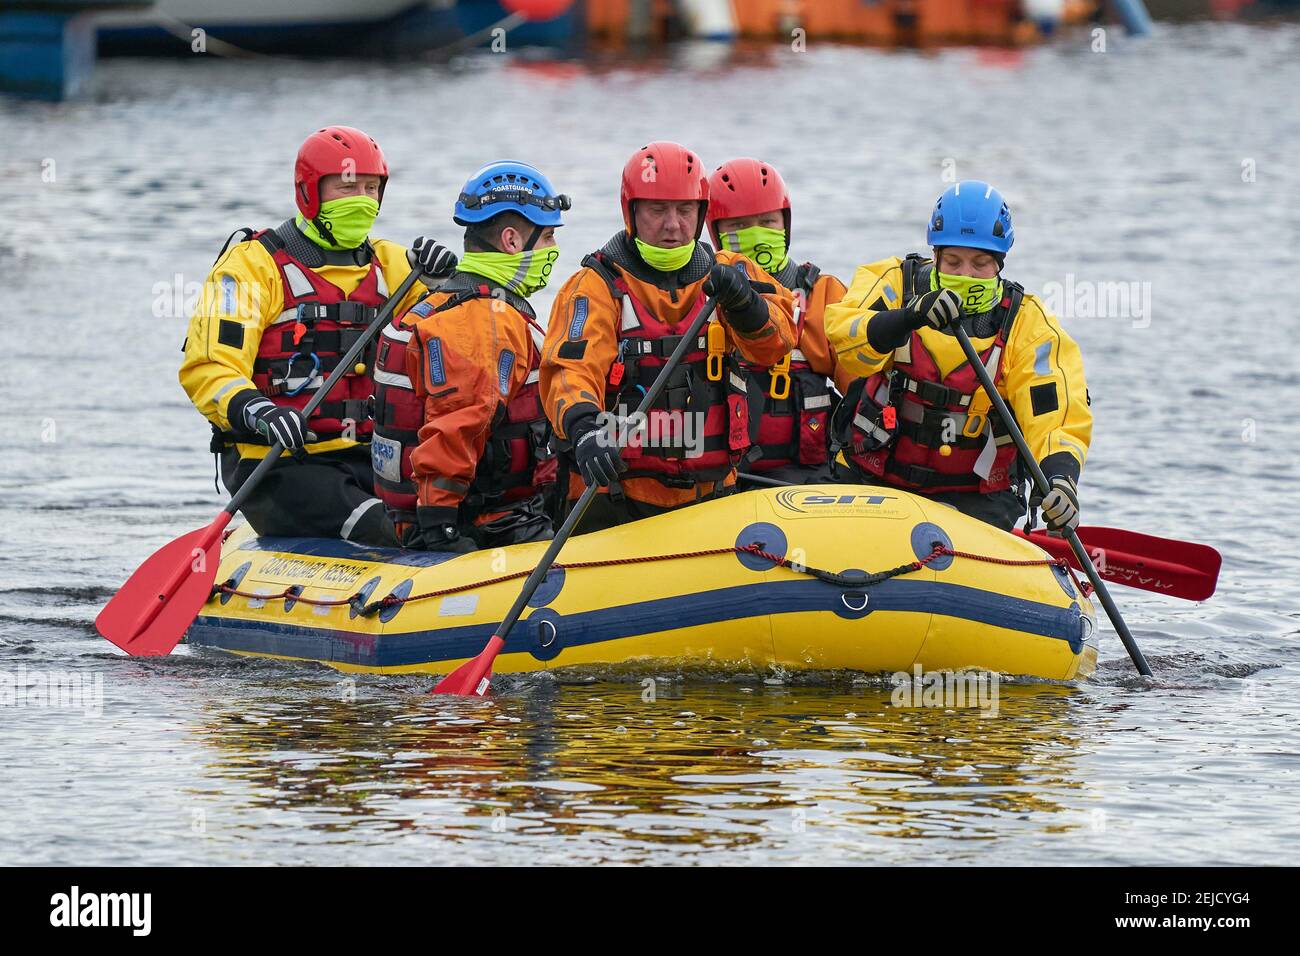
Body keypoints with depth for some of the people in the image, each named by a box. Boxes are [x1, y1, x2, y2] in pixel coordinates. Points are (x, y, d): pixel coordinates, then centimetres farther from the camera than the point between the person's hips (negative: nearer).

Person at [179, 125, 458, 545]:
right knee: (381, 536, -29)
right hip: (277, 464, -6)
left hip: (366, 461, 6)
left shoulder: (389, 265, 15)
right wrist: (258, 413, -32)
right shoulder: (254, 264, -3)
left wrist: (444, 286, -8)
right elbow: (207, 369, -12)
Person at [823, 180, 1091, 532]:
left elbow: (1059, 419, -10)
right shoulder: (897, 282, 0)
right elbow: (842, 338, -20)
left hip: (975, 497, -1)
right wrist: (910, 317, -39)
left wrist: (1059, 475, -32)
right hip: (871, 477, 1)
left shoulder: (1026, 324, 0)